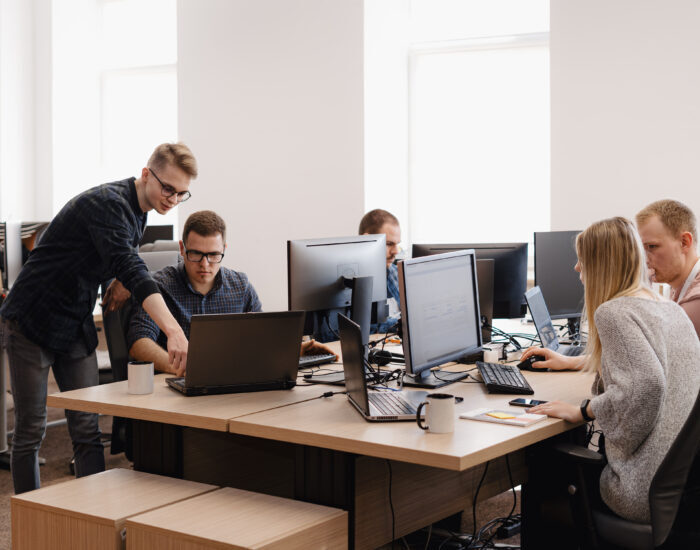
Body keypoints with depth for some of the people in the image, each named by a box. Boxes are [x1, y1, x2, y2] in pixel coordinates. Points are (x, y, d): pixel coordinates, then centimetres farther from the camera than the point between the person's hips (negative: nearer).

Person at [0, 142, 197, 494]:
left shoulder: (137, 212, 5)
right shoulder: (107, 203, -24)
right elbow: (130, 267, -39)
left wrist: (124, 279, -3)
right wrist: (173, 330, -50)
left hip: (77, 328, 8)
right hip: (32, 321, -8)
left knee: (87, 431, 3)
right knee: (30, 432, 1)